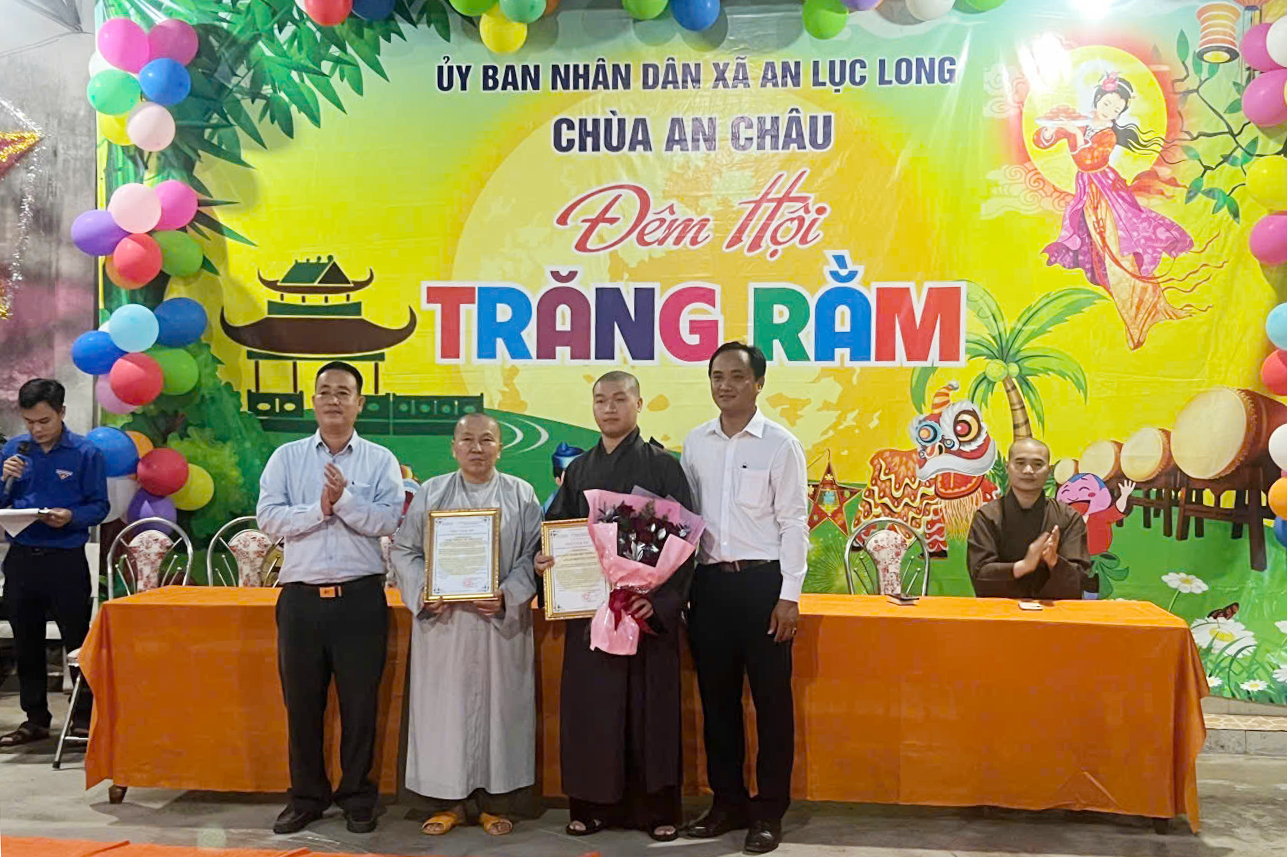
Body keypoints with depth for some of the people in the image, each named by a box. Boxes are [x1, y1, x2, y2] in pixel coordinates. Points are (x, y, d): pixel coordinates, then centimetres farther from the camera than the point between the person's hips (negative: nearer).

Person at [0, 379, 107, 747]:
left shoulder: (85, 452, -5)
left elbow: (99, 506, -4)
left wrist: (71, 516, -22)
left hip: (66, 560, -4)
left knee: (76, 639, 3)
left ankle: (84, 716, 16)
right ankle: (35, 719, 25)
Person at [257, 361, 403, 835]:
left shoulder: (380, 460, 3)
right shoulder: (286, 458, 7)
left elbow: (389, 520, -10)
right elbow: (269, 517, -5)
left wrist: (345, 500, -19)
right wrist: (320, 510, -14)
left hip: (360, 597, -1)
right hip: (300, 596, 2)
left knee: (360, 702, 7)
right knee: (302, 702, 11)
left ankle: (357, 796, 22)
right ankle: (306, 796, 27)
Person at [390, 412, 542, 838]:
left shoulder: (520, 494, 4)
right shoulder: (431, 493, 6)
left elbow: (535, 553, 0)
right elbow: (404, 550, 5)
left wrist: (507, 595, -15)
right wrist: (424, 591, -11)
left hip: (501, 620, 0)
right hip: (441, 619, 1)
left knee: (499, 705, 4)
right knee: (444, 707, 4)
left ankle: (496, 801, 17)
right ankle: (447, 800, 17)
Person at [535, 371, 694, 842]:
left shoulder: (662, 465, -1)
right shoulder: (578, 470, 12)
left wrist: (661, 599, -18)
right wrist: (545, 560, -7)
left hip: (647, 606, -3)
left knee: (650, 705, 2)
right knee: (589, 705, 5)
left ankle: (657, 808, 15)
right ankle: (592, 803, 19)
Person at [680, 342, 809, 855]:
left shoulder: (780, 444, -5)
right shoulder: (694, 443, 7)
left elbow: (793, 523, -6)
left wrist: (789, 596, -10)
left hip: (762, 581, -4)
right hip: (709, 582, 4)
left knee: (771, 699, 5)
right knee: (717, 697, 12)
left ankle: (769, 812, 18)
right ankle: (728, 802, 27)